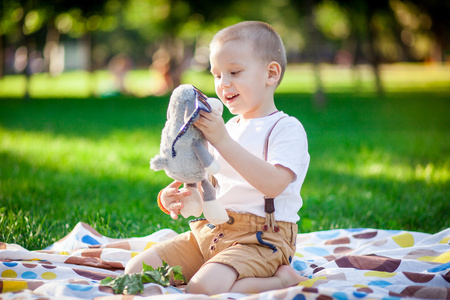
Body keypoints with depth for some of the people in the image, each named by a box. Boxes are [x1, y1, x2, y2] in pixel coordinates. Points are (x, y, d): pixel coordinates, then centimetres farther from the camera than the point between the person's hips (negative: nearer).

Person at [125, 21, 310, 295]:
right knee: (136, 270, -6)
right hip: (210, 230, 8)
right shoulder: (227, 128, 18)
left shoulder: (288, 128, -7)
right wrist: (178, 197, -2)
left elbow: (272, 184, -25)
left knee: (203, 288, -33)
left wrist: (223, 141, -27)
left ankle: (283, 279, -11)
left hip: (260, 238, -7)